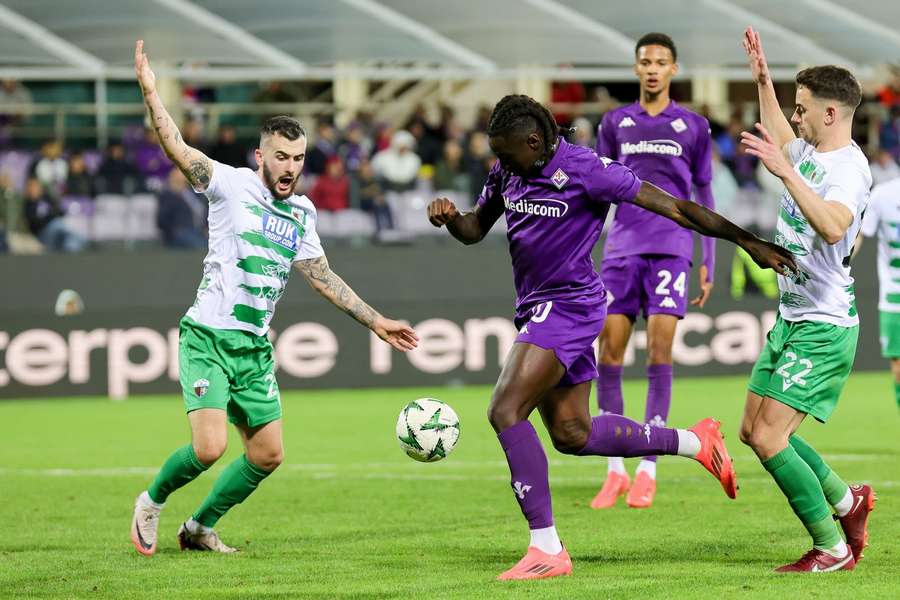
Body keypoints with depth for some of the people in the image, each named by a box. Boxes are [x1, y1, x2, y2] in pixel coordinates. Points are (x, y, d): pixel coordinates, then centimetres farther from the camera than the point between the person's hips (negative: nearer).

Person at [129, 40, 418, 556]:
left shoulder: (302, 213, 11)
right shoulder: (232, 186, -7)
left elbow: (324, 278, 19)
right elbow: (178, 150, -19)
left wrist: (376, 321, 17)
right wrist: (151, 92, -32)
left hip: (256, 349, 7)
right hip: (208, 339, -6)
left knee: (268, 454, 5)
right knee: (210, 447, -19)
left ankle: (200, 528, 24)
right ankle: (152, 502, 10)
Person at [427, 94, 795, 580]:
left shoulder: (585, 170, -18)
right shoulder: (507, 171, 4)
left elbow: (673, 207, -15)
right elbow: (475, 230, 17)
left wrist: (748, 242, -13)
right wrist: (449, 217, -8)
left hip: (567, 307, -9)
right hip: (538, 309, 9)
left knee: (505, 411, -21)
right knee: (572, 434, 15)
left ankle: (547, 549, -19)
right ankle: (695, 442, 32)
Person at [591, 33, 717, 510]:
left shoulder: (692, 126, 9)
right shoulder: (615, 123, 12)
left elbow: (704, 198, 12)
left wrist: (708, 263, 8)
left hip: (671, 249, -2)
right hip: (622, 247, 2)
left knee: (659, 349, -9)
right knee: (610, 349, -5)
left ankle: (647, 470, -4)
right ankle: (614, 470, 3)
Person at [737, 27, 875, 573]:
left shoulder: (850, 168, -20)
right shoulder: (809, 152, 9)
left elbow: (832, 227, -41)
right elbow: (782, 141, 36)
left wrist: (786, 172, -42)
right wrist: (763, 82, 33)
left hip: (824, 327, -10)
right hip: (792, 318, 10)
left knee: (769, 437, -14)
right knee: (754, 430, 13)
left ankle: (832, 548, -3)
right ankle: (846, 500, 27)